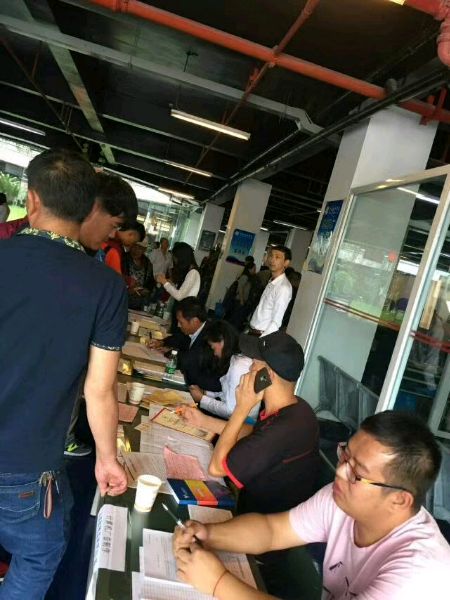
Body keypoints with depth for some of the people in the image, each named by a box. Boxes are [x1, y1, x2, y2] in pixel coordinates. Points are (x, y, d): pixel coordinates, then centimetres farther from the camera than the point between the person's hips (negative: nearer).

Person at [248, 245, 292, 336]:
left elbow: (276, 322, -19)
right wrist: (250, 329, 10)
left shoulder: (284, 287, -16)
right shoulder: (271, 283, 8)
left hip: (261, 335, -7)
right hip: (252, 332, 7)